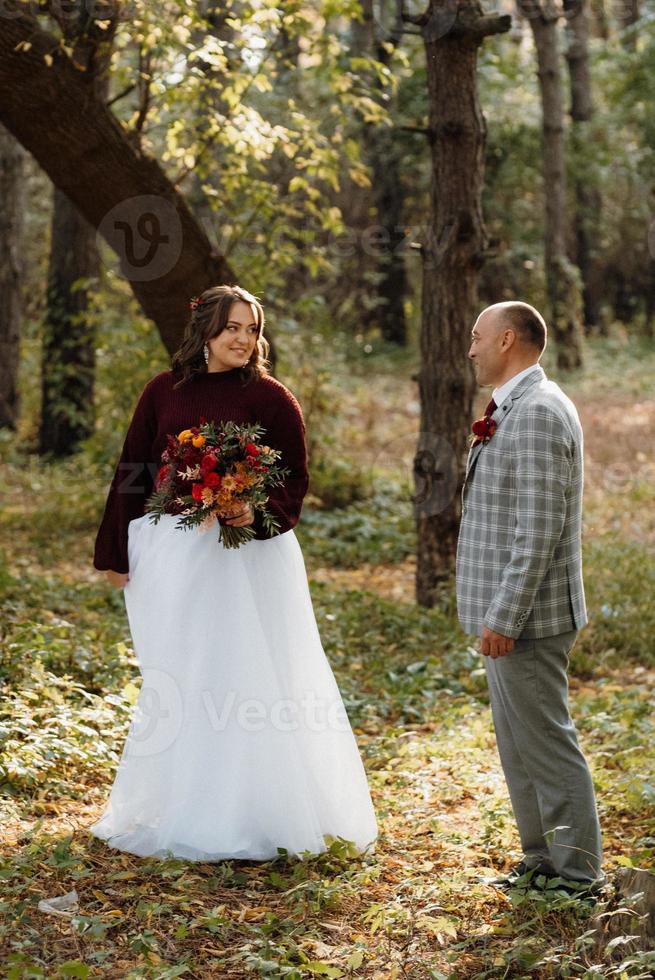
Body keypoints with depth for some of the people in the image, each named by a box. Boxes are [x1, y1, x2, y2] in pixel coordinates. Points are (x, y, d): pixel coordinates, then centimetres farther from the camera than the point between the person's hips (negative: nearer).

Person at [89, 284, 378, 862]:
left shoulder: (269, 398, -3)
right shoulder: (164, 392, 5)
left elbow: (296, 480, -1)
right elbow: (133, 472, 9)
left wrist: (258, 512, -20)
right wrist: (114, 551, 9)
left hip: (247, 553, -3)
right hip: (169, 550, 3)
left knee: (243, 680, -1)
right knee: (175, 683, 12)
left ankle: (245, 819, 10)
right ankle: (174, 808, 26)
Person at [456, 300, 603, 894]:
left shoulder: (538, 412, -18)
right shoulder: (516, 408, 14)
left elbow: (541, 529, -23)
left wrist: (504, 617, -22)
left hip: (526, 616, -11)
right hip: (509, 614, 11)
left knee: (546, 743, -2)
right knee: (518, 742, 17)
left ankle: (577, 873, 8)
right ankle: (542, 861, 28)